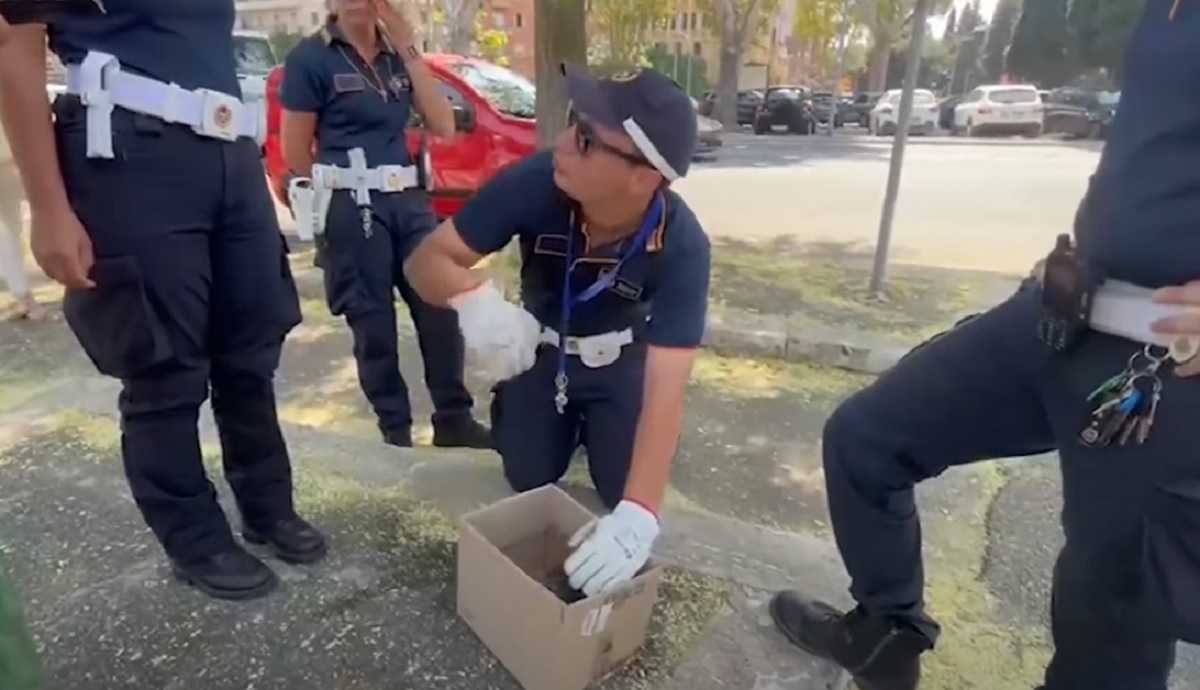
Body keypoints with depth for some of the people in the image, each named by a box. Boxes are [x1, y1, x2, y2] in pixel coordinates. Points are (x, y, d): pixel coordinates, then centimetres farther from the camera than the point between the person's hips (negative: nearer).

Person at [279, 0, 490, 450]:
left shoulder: (397, 53, 12)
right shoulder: (310, 57, -2)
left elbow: (443, 127, 0)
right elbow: (295, 151, -2)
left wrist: (409, 51, -3)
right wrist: (339, 195, 6)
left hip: (409, 199, 4)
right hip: (352, 207, -4)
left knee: (440, 306, -1)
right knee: (373, 322, 2)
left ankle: (453, 419, 11)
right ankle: (396, 429, 15)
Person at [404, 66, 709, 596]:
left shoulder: (681, 247, -35)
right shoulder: (535, 181, -32)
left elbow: (665, 389, -39)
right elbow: (428, 259, -27)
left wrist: (639, 512, -49)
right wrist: (473, 300, -51)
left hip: (620, 358, -1)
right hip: (539, 348, 1)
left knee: (622, 493, -8)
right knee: (529, 482, -2)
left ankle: (593, 430, 25)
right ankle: (570, 429, 31)